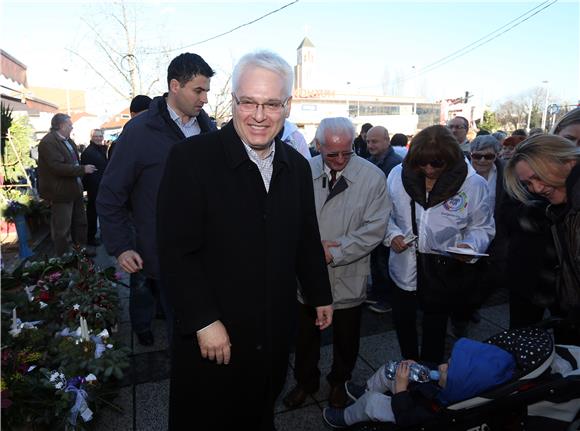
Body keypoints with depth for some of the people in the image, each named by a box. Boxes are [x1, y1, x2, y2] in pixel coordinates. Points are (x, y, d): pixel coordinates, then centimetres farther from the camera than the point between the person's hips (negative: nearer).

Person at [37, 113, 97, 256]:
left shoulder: (67, 140, 10)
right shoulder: (48, 142, -18)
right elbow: (58, 167, -27)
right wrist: (83, 169, -23)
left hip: (74, 189, 9)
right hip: (61, 192, -9)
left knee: (80, 222, 20)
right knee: (62, 228, 3)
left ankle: (81, 246, 36)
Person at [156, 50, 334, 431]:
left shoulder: (297, 166, 3)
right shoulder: (192, 158, -15)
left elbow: (307, 240, 11)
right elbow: (177, 251, -17)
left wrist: (320, 295, 16)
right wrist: (204, 322, -18)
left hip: (275, 335, 5)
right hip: (210, 336, -4)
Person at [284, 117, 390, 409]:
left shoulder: (372, 176, -10)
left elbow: (375, 228, -13)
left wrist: (334, 252, -18)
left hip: (347, 277, -1)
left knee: (346, 338, 20)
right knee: (305, 334, 20)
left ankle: (339, 382, 49)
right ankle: (306, 381, 47)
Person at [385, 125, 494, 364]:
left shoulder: (474, 184, -14)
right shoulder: (398, 174, -10)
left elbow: (482, 227, -3)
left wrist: (471, 246, -22)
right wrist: (393, 234, -15)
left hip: (443, 270, -2)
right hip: (405, 266, 2)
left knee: (435, 326, 18)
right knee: (402, 319, 18)